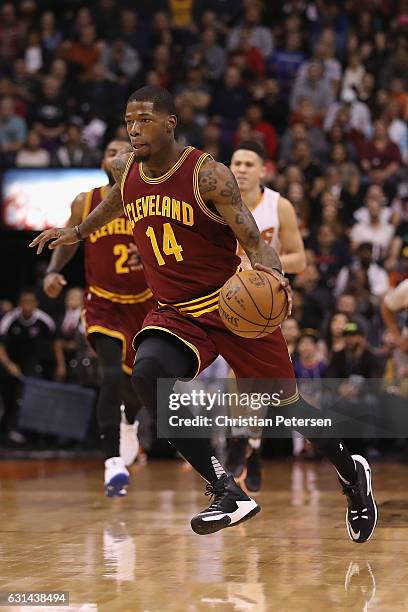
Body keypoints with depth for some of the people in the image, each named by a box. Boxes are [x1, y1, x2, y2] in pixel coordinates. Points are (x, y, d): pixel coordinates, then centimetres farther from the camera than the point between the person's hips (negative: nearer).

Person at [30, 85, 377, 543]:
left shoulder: (207, 174, -16)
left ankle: (352, 474, 38)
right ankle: (227, 492, -26)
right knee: (146, 373, -28)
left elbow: (252, 239, -19)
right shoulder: (126, 170, 1)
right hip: (175, 315, 4)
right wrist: (77, 232, 31)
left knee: (286, 403, 7)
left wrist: (270, 270, -39)